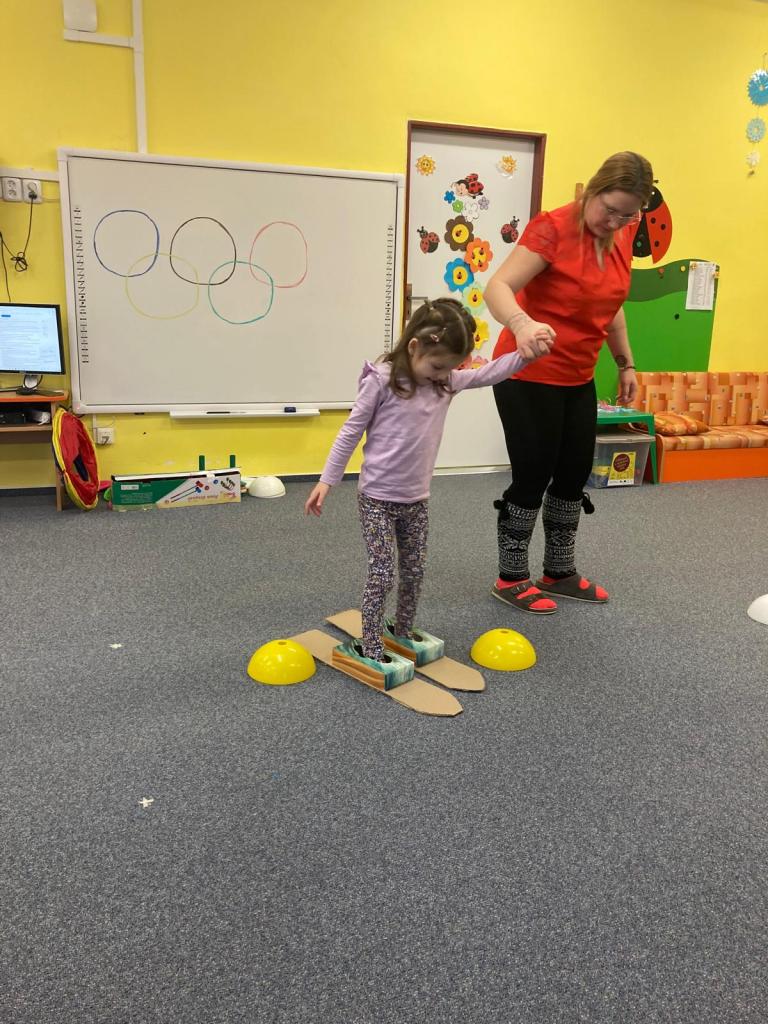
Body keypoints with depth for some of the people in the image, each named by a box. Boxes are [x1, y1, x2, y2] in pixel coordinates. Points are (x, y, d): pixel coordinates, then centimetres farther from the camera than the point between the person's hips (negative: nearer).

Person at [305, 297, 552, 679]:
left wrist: (525, 354, -15)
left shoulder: (447, 381, 2)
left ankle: (402, 633, 34)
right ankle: (369, 647, 10)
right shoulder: (381, 380, -15)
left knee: (414, 571, 14)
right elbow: (350, 433, -10)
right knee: (382, 573, -4)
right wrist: (326, 481, -10)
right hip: (377, 498, -6)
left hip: (416, 500, 6)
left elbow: (487, 374, 4)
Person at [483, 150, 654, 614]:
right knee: (534, 476, -2)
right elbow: (498, 287, -29)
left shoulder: (623, 236, 5)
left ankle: (560, 573, 29)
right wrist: (521, 324, -48)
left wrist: (626, 362, 20)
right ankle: (511, 579, 16)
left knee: (575, 474, 13)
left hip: (578, 378, 8)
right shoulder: (553, 228, -17)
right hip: (530, 376, -8)